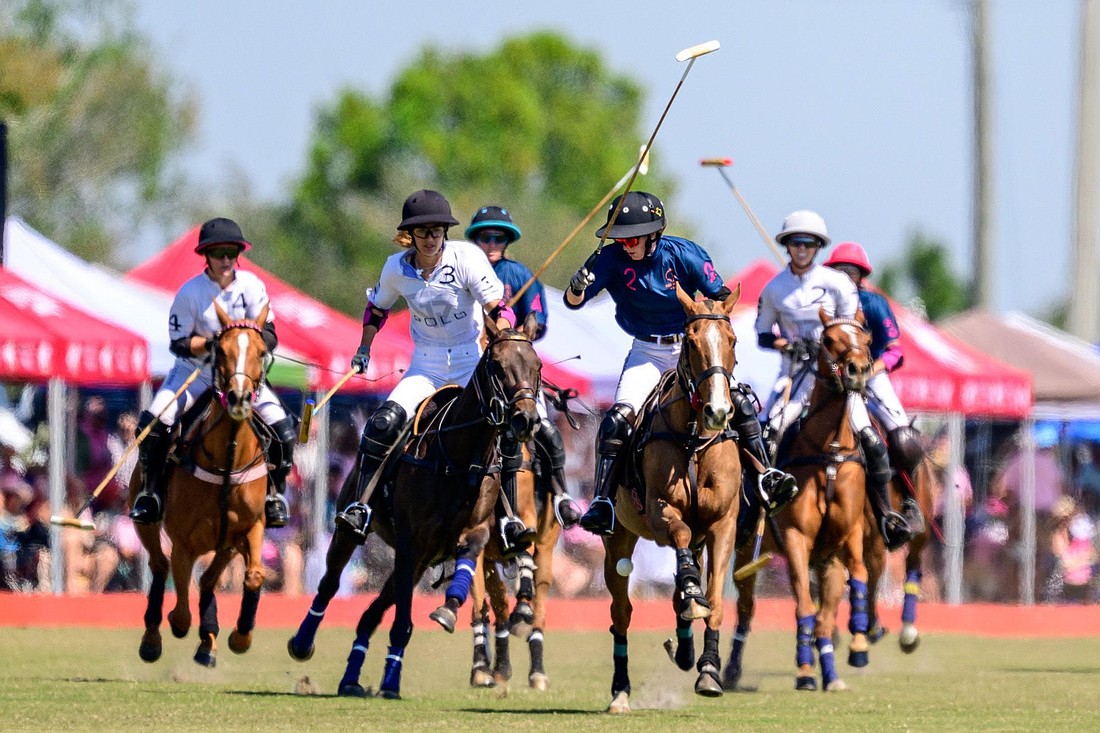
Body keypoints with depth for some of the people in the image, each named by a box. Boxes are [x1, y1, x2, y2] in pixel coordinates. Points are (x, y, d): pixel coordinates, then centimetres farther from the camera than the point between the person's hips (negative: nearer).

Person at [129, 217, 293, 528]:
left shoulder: (251, 286, -7)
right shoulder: (190, 292, -11)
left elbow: (269, 337, -8)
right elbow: (178, 343, -9)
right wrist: (210, 343, -26)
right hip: (194, 371, -1)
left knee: (282, 428, -17)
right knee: (154, 421, -22)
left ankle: (274, 494, 5)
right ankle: (151, 493, -4)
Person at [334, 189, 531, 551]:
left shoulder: (467, 257, -14)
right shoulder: (397, 268, -4)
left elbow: (499, 308, -17)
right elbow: (377, 308, 17)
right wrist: (364, 349, 10)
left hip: (471, 359, -2)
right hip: (426, 365, 2)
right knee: (383, 423, -21)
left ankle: (508, 519, -13)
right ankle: (360, 508, -16)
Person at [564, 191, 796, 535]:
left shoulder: (685, 255, -14)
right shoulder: (612, 260, -13)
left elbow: (719, 299, -7)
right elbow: (573, 301, -20)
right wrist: (578, 286, -43)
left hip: (693, 347, 0)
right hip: (647, 352, 0)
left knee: (739, 401, -16)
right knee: (618, 418, -19)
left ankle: (763, 477, -2)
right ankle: (602, 500, -14)